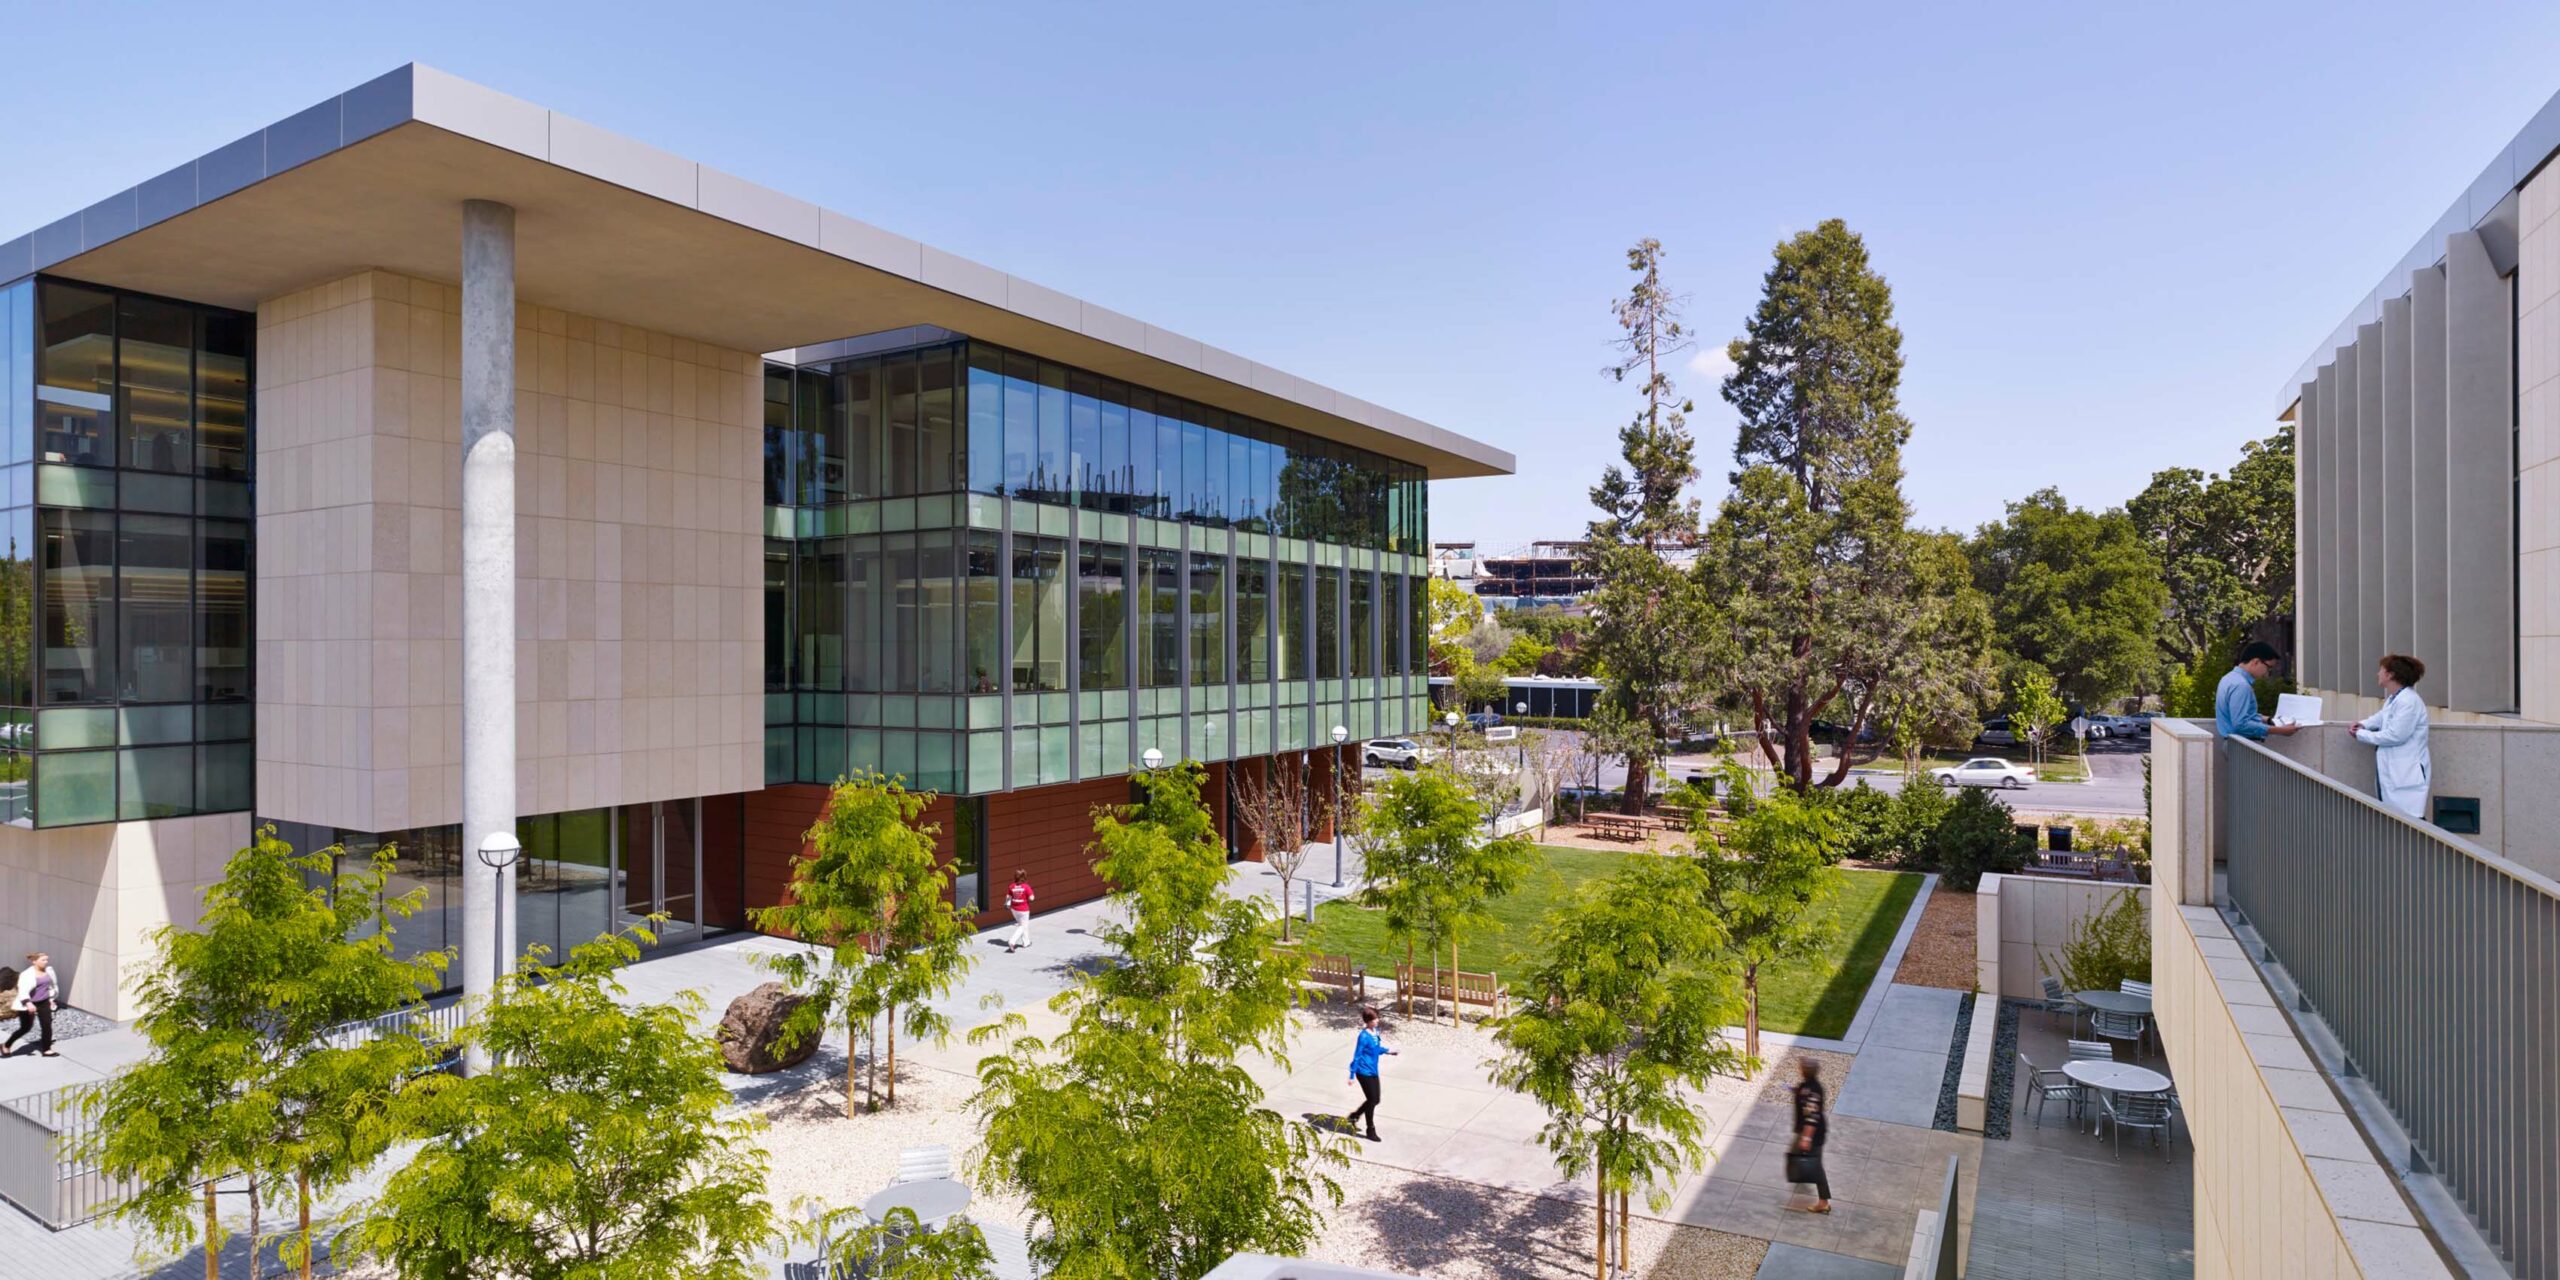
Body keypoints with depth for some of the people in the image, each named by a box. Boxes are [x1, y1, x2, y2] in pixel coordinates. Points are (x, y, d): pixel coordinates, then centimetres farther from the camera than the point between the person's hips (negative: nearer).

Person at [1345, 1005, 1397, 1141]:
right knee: (1372, 1100, 0)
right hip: (1364, 1073, -8)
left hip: (1373, 1072, 8)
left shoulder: (1375, 1031, 2)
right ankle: (1371, 1131, 17)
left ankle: (1354, 1116, 35)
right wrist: (1352, 1075, -17)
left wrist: (1387, 1050, 8)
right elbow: (1356, 1056, -19)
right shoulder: (1364, 1036, -22)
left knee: (1375, 1100, 15)